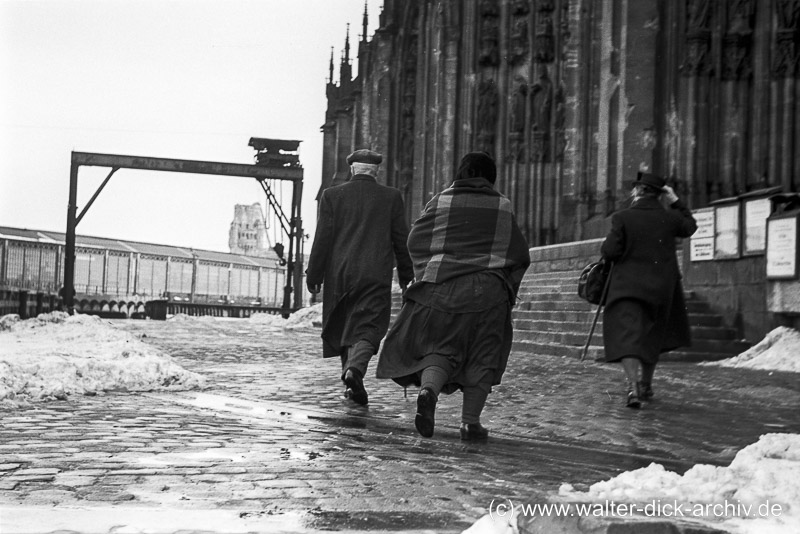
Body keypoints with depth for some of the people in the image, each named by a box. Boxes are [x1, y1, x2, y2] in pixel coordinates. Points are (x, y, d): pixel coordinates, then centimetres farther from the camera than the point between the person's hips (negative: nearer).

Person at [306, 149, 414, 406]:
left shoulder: (332, 195, 2)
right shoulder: (391, 197, 2)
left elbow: (323, 238, -2)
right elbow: (401, 240, 4)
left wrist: (313, 274, 4)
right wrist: (407, 276, 13)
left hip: (339, 275, 2)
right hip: (376, 277, -1)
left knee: (344, 328, 15)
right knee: (368, 329, 0)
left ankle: (353, 386, 18)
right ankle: (355, 368, -27)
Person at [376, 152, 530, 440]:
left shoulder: (440, 202, 6)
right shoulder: (503, 208, 8)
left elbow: (415, 242, 7)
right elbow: (520, 255, 10)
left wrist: (427, 276, 21)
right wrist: (507, 288, 24)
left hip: (439, 286, 1)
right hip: (487, 290, -1)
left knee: (441, 348, 10)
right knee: (482, 355, 8)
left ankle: (428, 390, -20)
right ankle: (471, 421, 3)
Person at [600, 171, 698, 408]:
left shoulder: (623, 218, -12)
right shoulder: (669, 218, -1)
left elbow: (609, 252, -14)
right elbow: (690, 227, 20)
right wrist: (675, 202, 19)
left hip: (628, 286, -4)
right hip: (660, 287, 4)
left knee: (626, 337, -8)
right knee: (650, 335, 21)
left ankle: (633, 385, -29)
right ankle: (646, 385, 32)